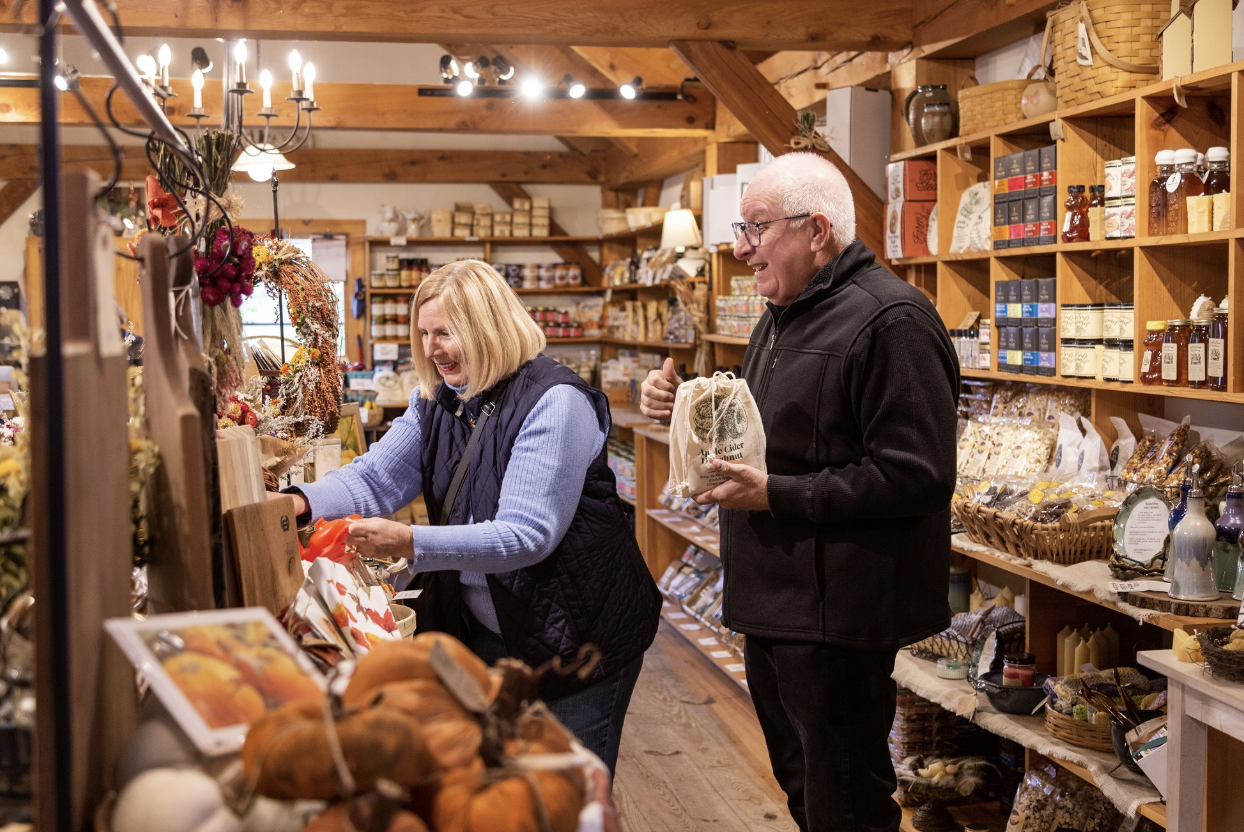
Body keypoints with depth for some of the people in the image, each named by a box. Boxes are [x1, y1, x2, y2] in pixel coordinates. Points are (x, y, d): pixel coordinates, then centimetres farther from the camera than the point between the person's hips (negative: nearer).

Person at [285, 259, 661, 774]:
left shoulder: (554, 403, -22)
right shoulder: (438, 402, 4)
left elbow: (528, 534, -29)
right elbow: (376, 476, -3)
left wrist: (411, 543, -37)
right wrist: (302, 505, -23)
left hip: (577, 637, -7)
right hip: (485, 631, 7)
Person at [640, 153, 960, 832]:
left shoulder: (890, 321, -18)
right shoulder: (784, 316, 15)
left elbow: (915, 475, -25)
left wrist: (775, 495, -23)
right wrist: (685, 406, 6)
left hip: (835, 616, -10)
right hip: (772, 602, 10)